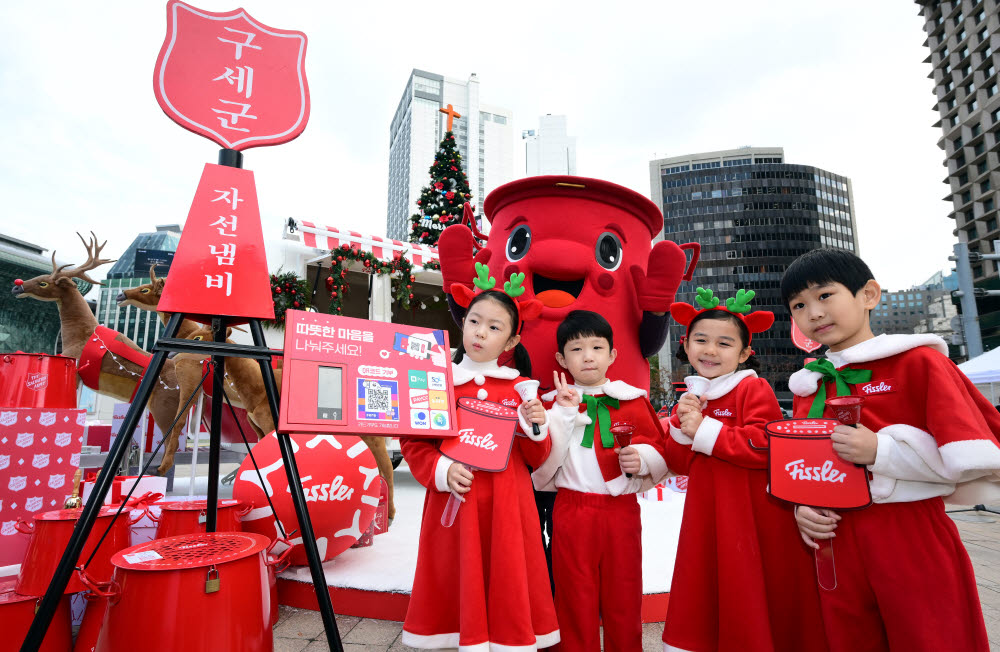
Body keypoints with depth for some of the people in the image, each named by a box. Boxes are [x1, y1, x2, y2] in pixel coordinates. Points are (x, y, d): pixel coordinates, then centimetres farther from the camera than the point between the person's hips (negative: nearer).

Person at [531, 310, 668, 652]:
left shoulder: (632, 400, 2)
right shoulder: (555, 401, 0)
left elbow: (659, 452, 5)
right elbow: (543, 459, -10)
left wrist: (641, 458, -15)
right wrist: (563, 412, -16)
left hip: (622, 510, 1)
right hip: (571, 512, -1)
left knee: (624, 597, 15)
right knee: (576, 598, 13)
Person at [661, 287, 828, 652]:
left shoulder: (754, 389, -10)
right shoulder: (691, 398, 9)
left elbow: (764, 447, -24)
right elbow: (678, 464, 7)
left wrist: (704, 430, -19)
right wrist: (682, 425, -10)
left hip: (755, 516, -6)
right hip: (707, 516, 6)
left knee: (758, 599, 8)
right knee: (705, 596, 16)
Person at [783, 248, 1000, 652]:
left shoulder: (918, 361, -6)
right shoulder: (808, 386, 8)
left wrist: (880, 450, -21)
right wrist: (800, 506, -2)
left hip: (914, 541, -5)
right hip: (836, 545, 5)